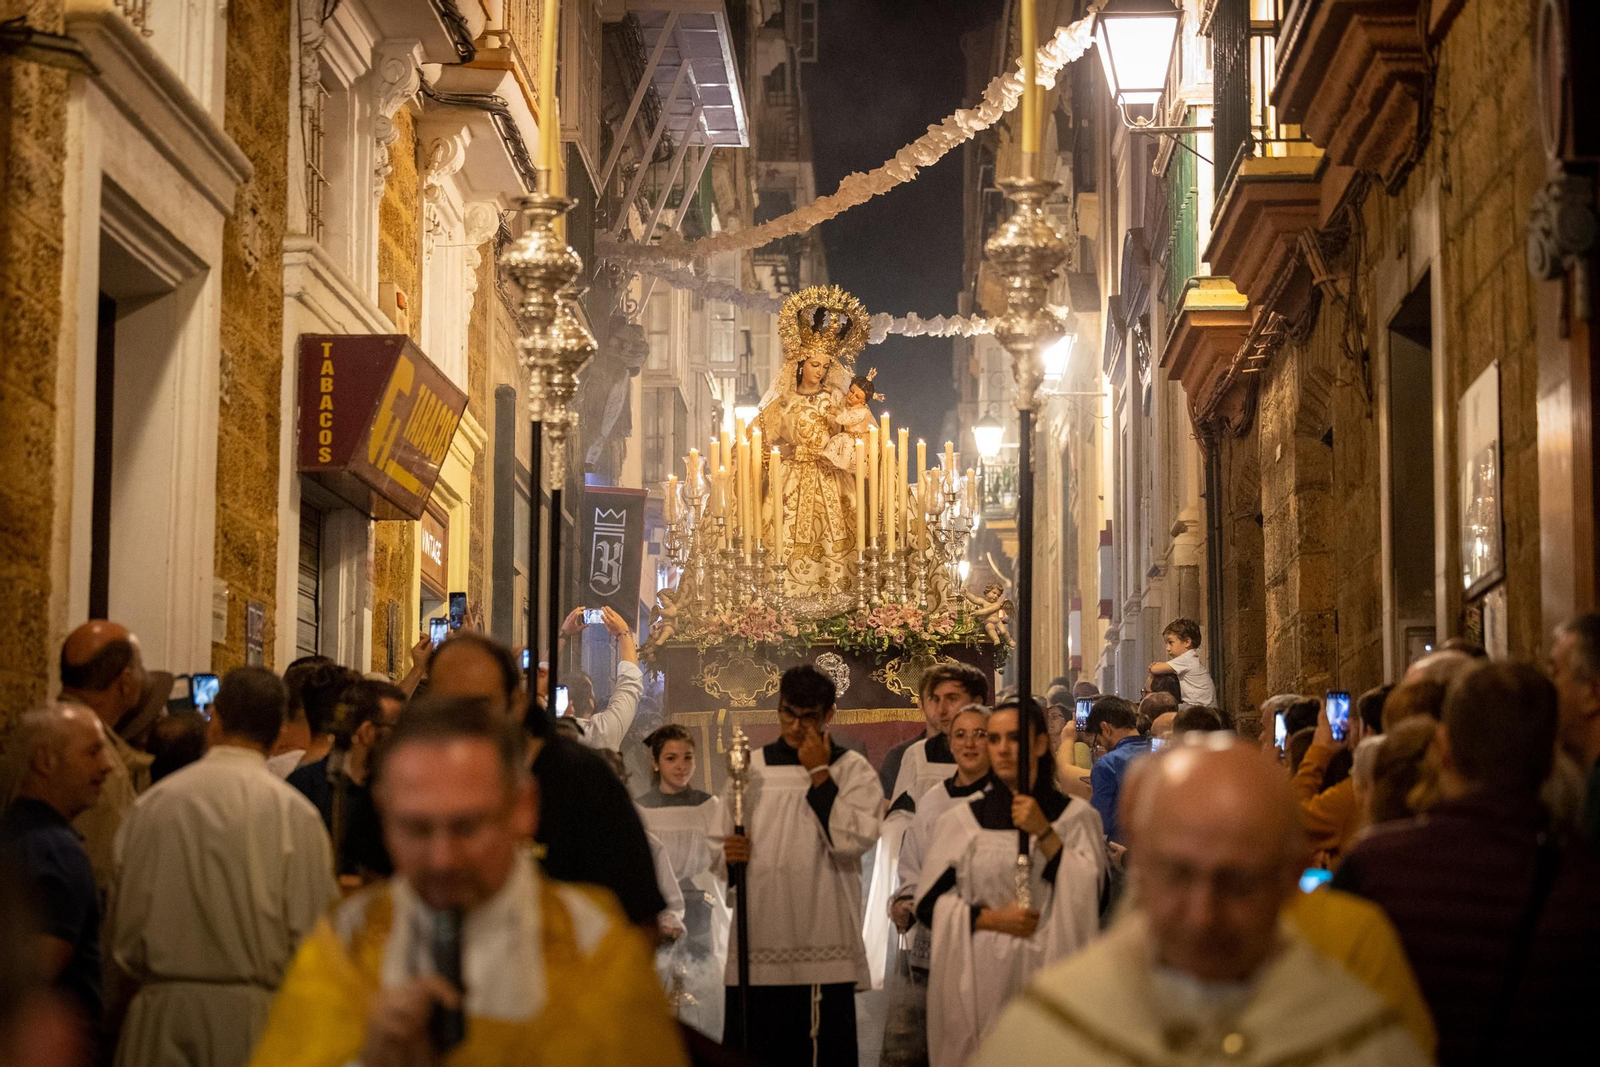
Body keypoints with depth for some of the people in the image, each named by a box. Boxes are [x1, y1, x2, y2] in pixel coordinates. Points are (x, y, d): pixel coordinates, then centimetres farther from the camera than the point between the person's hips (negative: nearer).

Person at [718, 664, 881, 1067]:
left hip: (824, 949, -3)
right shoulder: (750, 767, 13)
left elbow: (854, 839, -13)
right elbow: (723, 851, 17)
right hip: (756, 946, 3)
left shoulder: (853, 769, 5)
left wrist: (819, 773, -7)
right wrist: (729, 856, -6)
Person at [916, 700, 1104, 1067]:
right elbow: (928, 902, 4)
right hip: (977, 983, 0)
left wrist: (1044, 833, -14)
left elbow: (1090, 894, -6)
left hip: (1050, 976, 0)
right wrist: (989, 918, -10)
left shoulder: (1076, 817, 5)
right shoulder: (960, 820, 5)